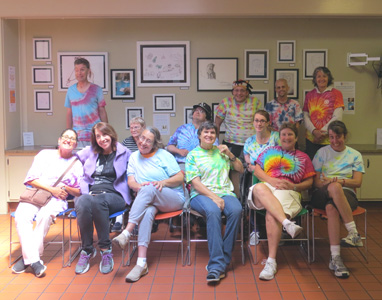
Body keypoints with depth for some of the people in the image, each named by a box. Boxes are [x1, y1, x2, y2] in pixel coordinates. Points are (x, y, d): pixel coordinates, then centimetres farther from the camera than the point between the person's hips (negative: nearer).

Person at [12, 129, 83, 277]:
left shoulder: (77, 164, 14)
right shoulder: (45, 154, 13)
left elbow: (80, 192, 10)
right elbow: (31, 179, 4)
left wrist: (66, 188, -11)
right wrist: (52, 189, -8)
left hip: (57, 199, -1)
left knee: (44, 215, -34)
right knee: (21, 216, -30)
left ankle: (27, 258, -23)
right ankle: (34, 260, -32)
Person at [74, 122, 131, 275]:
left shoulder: (124, 153, 14)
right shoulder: (89, 152, 23)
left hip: (113, 195, -2)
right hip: (90, 193, 3)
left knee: (97, 201, -39)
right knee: (83, 203, -36)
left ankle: (106, 250, -28)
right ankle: (86, 250, -24)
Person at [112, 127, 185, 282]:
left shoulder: (164, 155, 6)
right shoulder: (134, 157, 16)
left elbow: (180, 178, 1)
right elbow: (130, 181, 6)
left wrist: (163, 182, -18)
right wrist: (139, 186, -18)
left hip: (174, 199, -2)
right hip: (150, 200, 2)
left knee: (148, 189, -35)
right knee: (147, 212, -36)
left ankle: (126, 233, -44)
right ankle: (142, 263, -45)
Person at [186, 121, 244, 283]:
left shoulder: (221, 151, 23)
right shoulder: (193, 155, 10)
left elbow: (241, 169, 24)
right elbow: (195, 182, -2)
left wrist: (229, 154, 8)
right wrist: (214, 197, -15)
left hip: (225, 192, 3)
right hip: (201, 194, -3)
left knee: (236, 210, -32)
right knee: (213, 211, -38)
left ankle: (219, 263, -28)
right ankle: (218, 265, -39)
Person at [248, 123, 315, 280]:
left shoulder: (303, 157, 25)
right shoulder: (270, 151, 28)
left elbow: (309, 181, 17)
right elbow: (257, 170, 17)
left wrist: (294, 186, -4)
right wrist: (273, 180, -2)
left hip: (288, 192, -1)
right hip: (267, 186, 1)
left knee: (272, 214, -35)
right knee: (259, 188, -40)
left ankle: (271, 261, -35)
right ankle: (287, 223, -55)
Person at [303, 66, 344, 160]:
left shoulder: (336, 93, 3)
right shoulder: (310, 95, 11)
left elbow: (337, 117, -6)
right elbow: (305, 116, 6)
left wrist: (323, 132, -10)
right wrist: (314, 131, -10)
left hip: (329, 139, -2)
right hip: (312, 139, 3)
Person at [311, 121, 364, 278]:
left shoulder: (355, 155, 15)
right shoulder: (322, 153, 15)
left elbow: (357, 182, 3)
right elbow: (315, 181, 6)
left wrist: (340, 181, -17)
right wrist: (328, 183, -17)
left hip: (347, 195, 0)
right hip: (322, 194, 0)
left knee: (331, 208, -38)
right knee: (335, 187, -38)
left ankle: (335, 258, -40)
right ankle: (354, 233, -38)